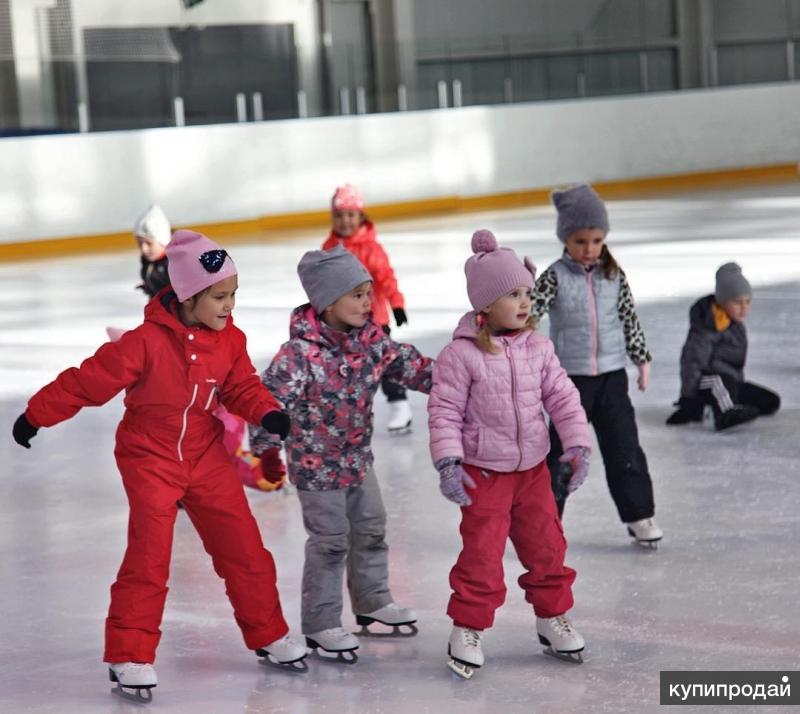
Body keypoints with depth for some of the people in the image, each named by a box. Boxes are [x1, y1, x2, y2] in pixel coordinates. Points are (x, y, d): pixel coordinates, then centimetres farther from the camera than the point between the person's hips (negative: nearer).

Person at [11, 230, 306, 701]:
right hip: (149, 458, -5)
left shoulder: (231, 340, -5)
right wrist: (37, 415, -9)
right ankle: (130, 654, 0)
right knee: (148, 557, -11)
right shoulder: (148, 342, -23)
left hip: (208, 457, 5)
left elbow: (243, 389, 4)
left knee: (244, 549, 8)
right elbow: (89, 380, -16)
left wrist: (268, 414, -18)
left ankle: (268, 635, 25)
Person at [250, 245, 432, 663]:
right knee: (330, 542, 0)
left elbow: (409, 366, 4)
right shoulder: (301, 354, -27)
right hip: (317, 466, -7)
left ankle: (372, 601, 40)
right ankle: (320, 625, 13)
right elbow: (271, 399, -28)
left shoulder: (371, 340, -5)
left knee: (371, 530, 20)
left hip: (358, 459, 8)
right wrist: (264, 447, -31)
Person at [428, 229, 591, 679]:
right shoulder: (462, 354, -17)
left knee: (546, 546, 13)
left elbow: (562, 395, 2)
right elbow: (444, 410, -13)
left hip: (533, 468, 5)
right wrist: (448, 463, -19)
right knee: (482, 554, -3)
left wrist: (577, 443, -7)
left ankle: (553, 616, 32)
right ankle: (468, 628, 13)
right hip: (484, 472, -5)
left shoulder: (537, 347, -3)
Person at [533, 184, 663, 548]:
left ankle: (639, 514, 17)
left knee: (624, 447, 6)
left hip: (611, 373, 3)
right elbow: (530, 311, -17)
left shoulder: (613, 275, 2)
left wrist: (642, 358, 13)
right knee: (562, 450, 3)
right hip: (571, 377, -3)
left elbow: (629, 318, 10)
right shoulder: (555, 277, -8)